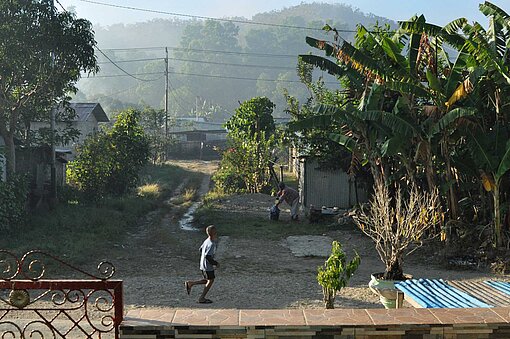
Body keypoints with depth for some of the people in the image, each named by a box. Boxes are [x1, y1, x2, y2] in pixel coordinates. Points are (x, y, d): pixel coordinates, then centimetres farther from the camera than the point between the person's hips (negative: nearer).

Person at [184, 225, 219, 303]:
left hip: (203, 264, 9)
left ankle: (190, 283, 16)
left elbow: (201, 249, 18)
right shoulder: (212, 244, -23)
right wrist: (215, 263, -16)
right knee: (210, 280, 5)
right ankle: (202, 298, 9)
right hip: (208, 265, -9)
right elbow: (207, 256, -28)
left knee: (207, 280, 20)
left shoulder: (207, 241, 5)